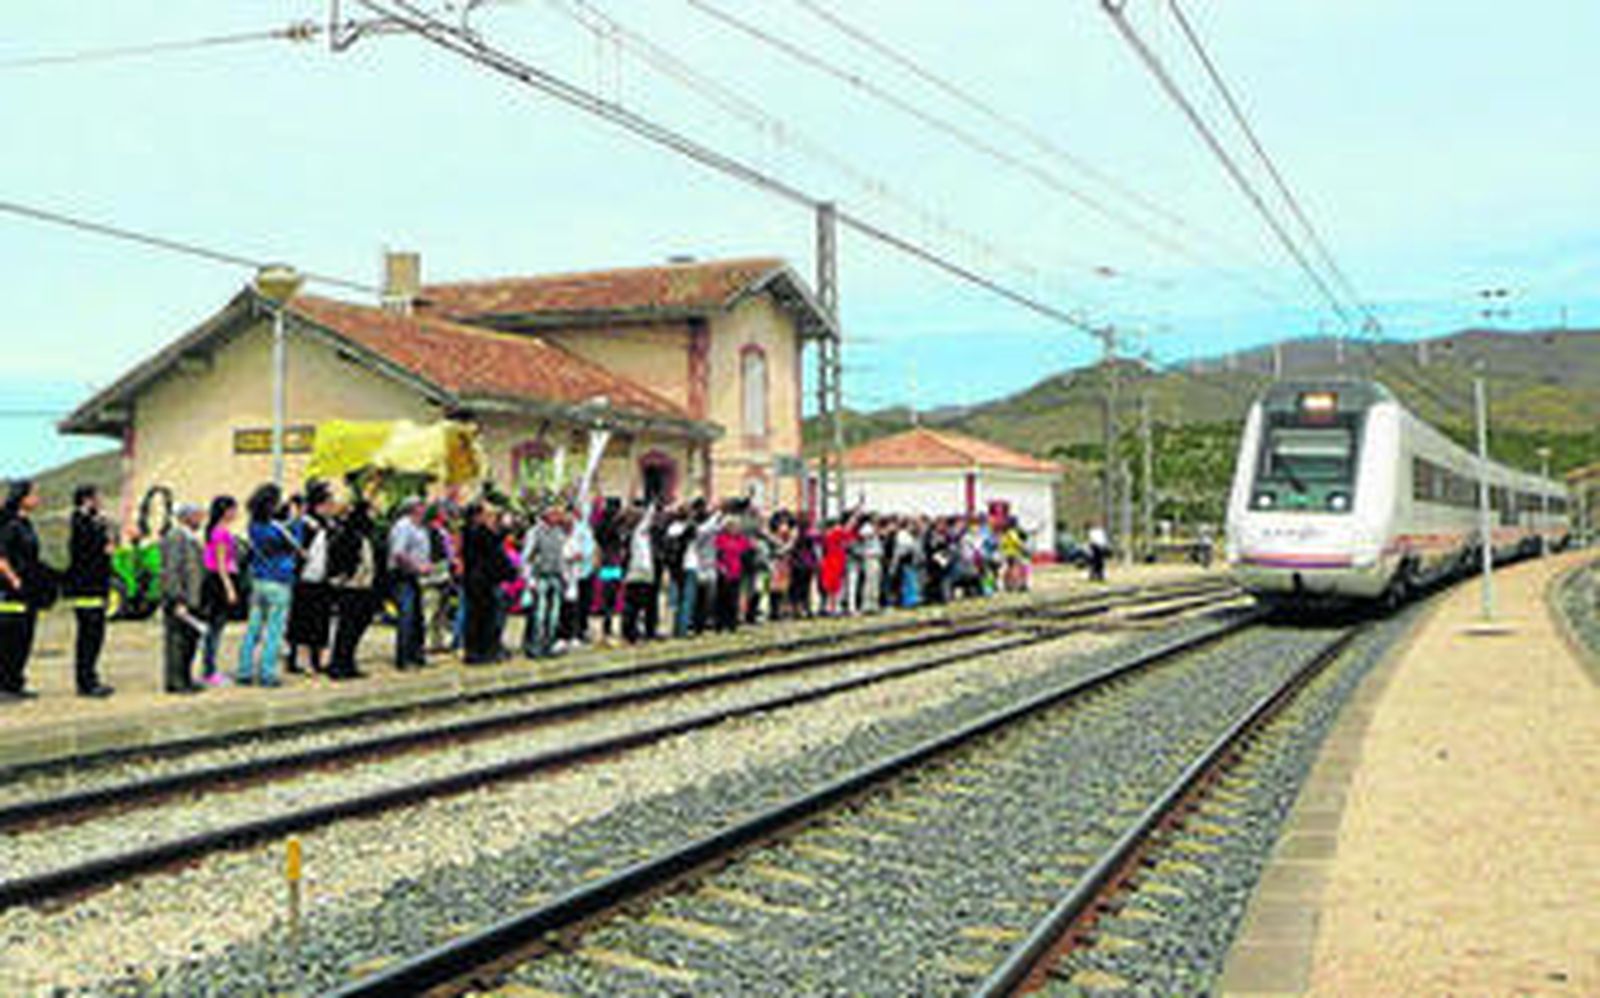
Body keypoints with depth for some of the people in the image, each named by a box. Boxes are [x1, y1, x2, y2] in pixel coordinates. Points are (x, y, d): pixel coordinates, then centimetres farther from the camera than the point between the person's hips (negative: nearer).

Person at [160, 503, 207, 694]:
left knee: (191, 639, 11)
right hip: (179, 600, -10)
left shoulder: (191, 538, 16)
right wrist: (178, 601, -22)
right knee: (178, 640, -6)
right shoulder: (176, 537, -13)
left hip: (191, 599, 10)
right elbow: (171, 571, -19)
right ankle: (175, 682, -2)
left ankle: (185, 680, 18)